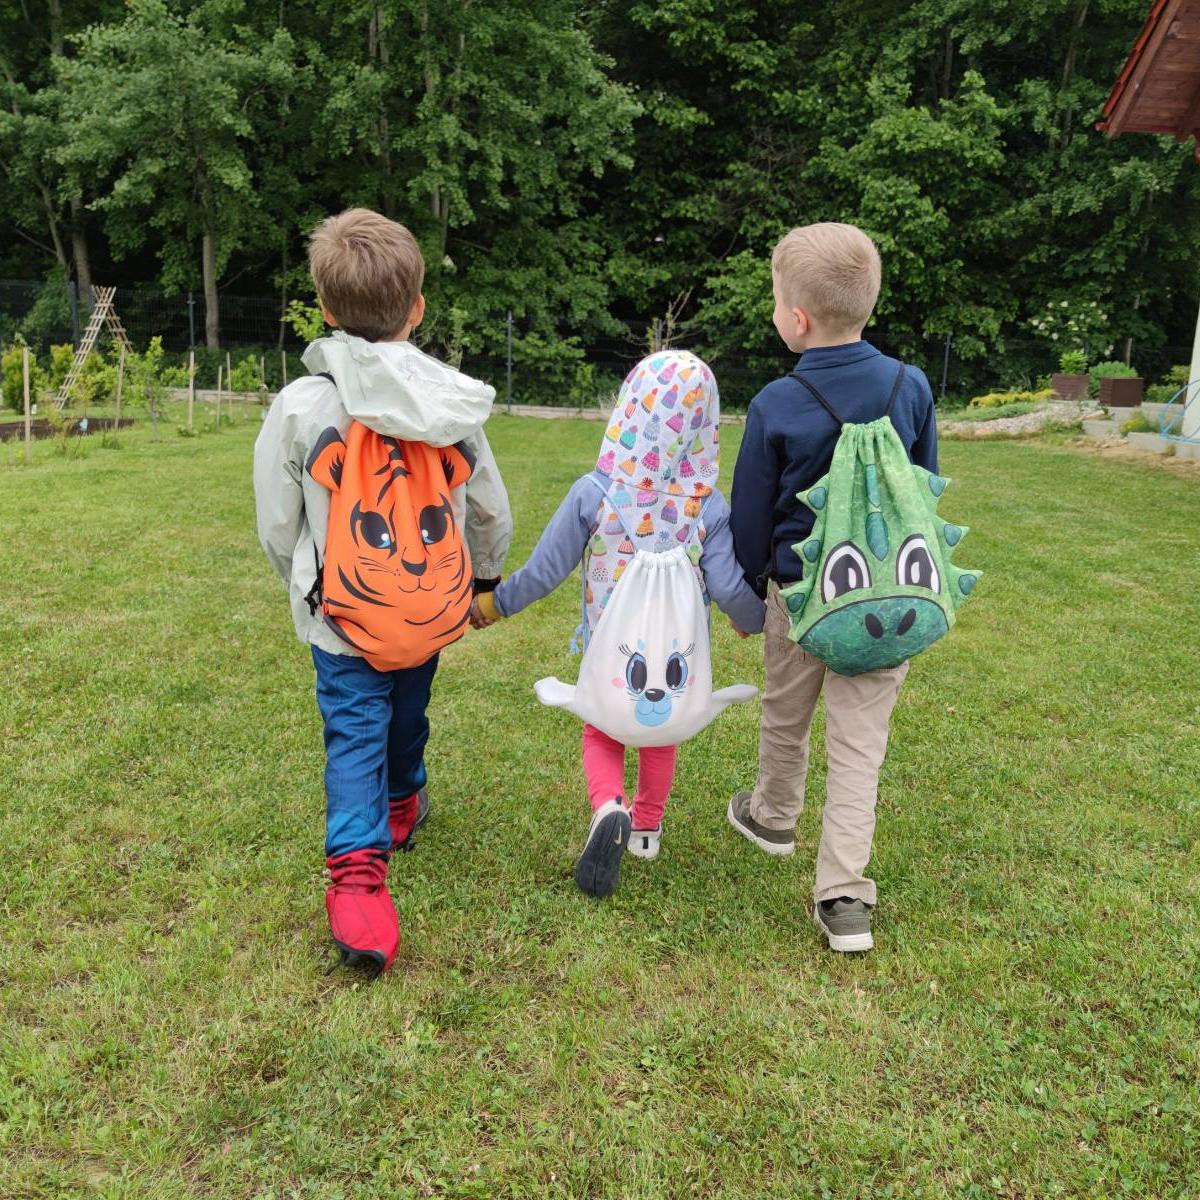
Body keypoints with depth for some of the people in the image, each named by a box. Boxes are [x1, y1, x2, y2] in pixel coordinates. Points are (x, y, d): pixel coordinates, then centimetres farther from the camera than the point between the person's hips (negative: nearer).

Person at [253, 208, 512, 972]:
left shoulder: (300, 407, -13)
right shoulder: (454, 406, -6)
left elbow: (278, 527, -3)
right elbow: (491, 512, 7)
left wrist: (305, 587, 17)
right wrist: (488, 574, 27)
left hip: (343, 616, -3)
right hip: (430, 608, 3)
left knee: (355, 731, 1)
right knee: (409, 712, 24)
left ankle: (357, 868, -14)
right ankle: (401, 803, 49)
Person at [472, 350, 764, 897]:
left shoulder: (594, 491, -18)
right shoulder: (708, 506, -16)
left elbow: (544, 570, -13)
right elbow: (729, 588, -15)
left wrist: (495, 601, 4)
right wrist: (755, 621, 8)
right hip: (677, 649, 1)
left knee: (601, 733, 20)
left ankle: (608, 808, -8)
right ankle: (646, 828, 40)